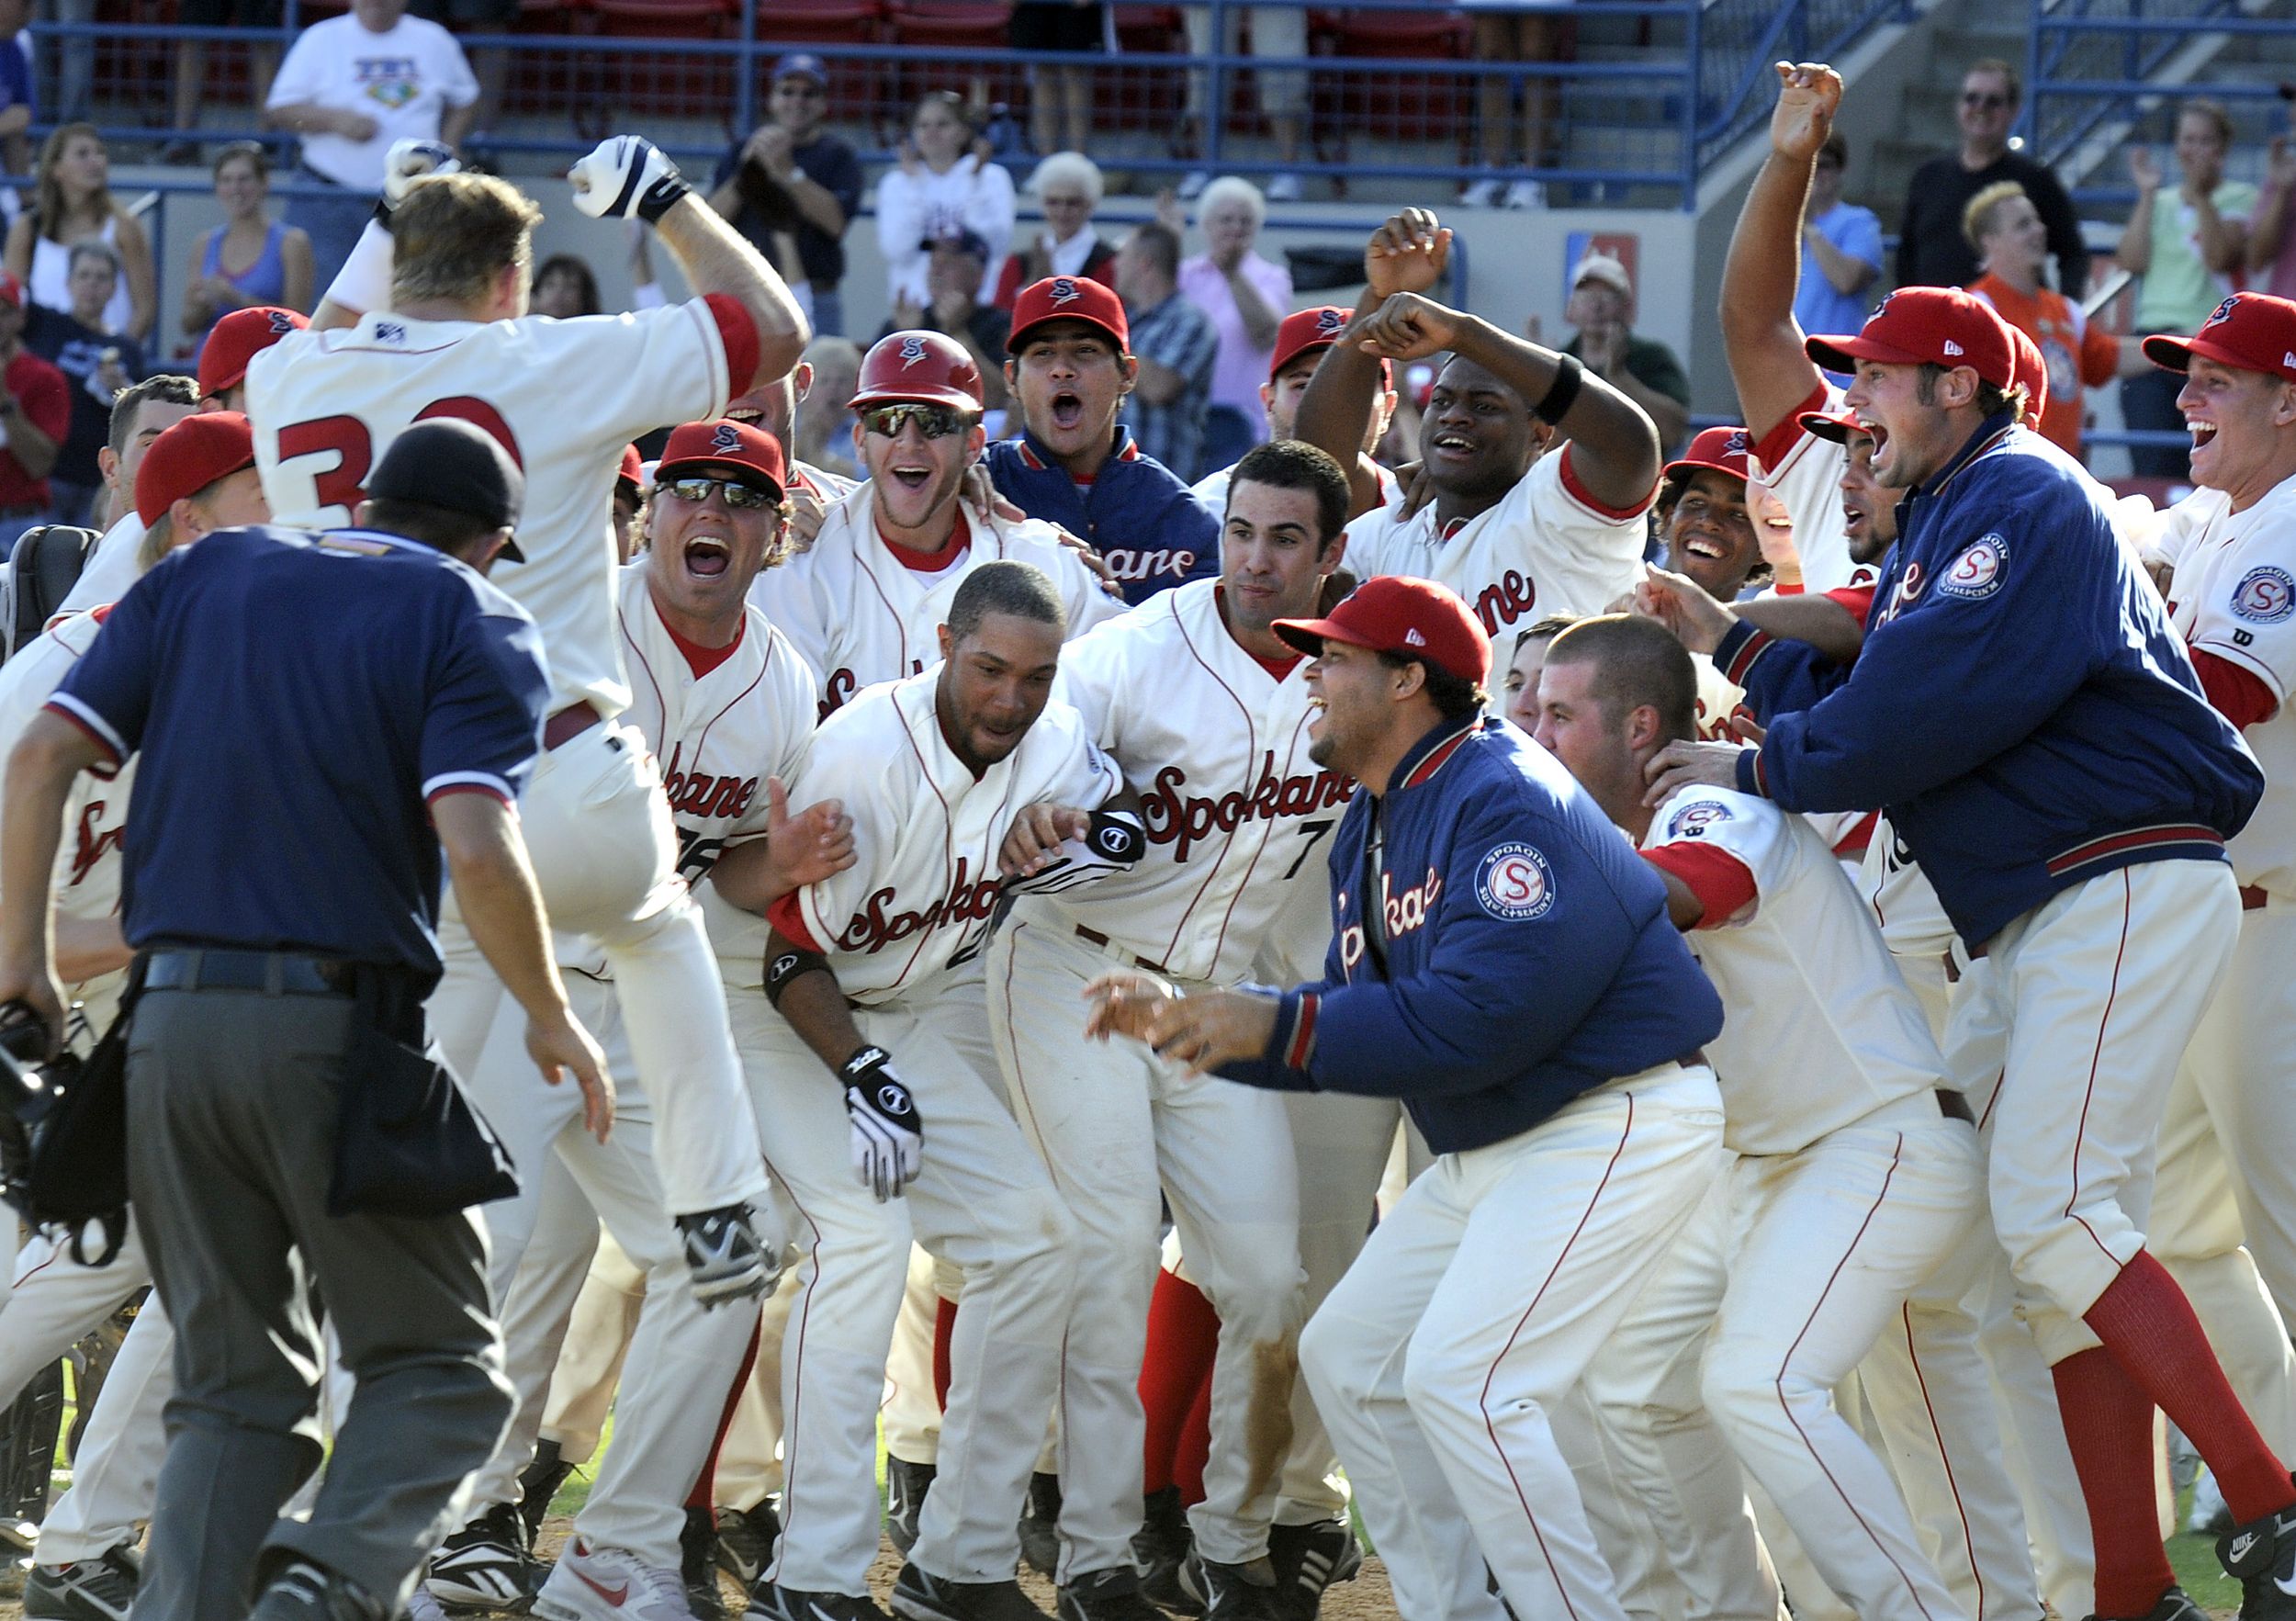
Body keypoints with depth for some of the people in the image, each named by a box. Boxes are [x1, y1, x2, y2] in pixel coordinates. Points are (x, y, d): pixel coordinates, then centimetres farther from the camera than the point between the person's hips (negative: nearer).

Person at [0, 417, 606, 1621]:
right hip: (336, 1026, -4)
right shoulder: (472, 623, 2)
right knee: (435, 1362, 5)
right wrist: (551, 1021, 1)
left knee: (233, 1381, 15)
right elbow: (478, 852, -12)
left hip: (174, 1019, 4)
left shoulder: (206, 575, 15)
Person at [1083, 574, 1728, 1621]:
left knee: (1461, 1377, -20)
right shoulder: (1370, 828, 11)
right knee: (1347, 1356, 11)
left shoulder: (1507, 803, -20)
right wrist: (1182, 1023, 3)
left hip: (1614, 1127, -11)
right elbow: (1361, 1023, 13)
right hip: (1490, 1146, 11)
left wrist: (1276, 1025, -25)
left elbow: (1475, 1021, -29)